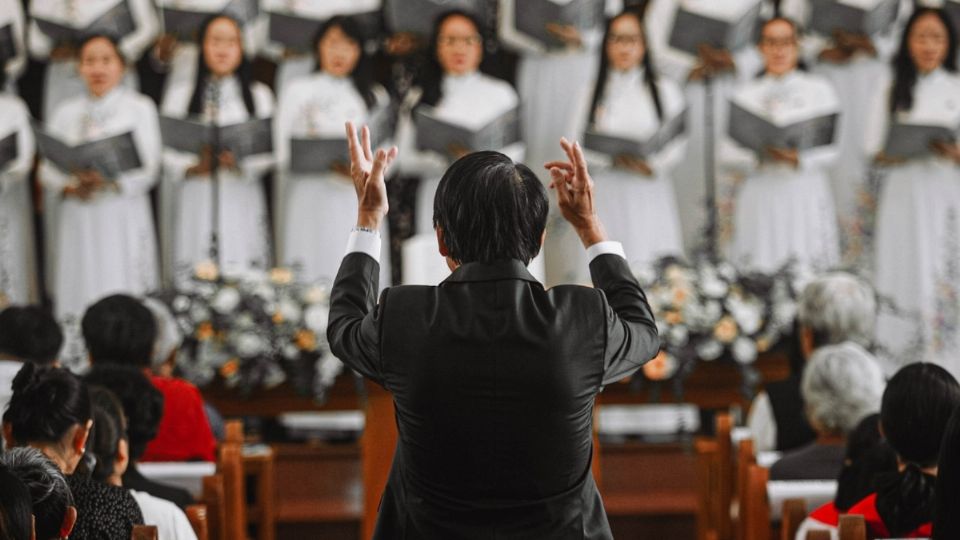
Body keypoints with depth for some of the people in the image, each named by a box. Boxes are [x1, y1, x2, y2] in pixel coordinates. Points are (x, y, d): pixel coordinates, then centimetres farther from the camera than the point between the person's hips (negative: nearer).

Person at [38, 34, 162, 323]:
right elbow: (47, 168, 9)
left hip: (122, 220, -3)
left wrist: (109, 180, -21)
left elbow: (148, 167, -4)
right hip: (76, 220, 3)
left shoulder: (139, 108, 7)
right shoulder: (65, 112, 16)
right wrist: (69, 185, -13)